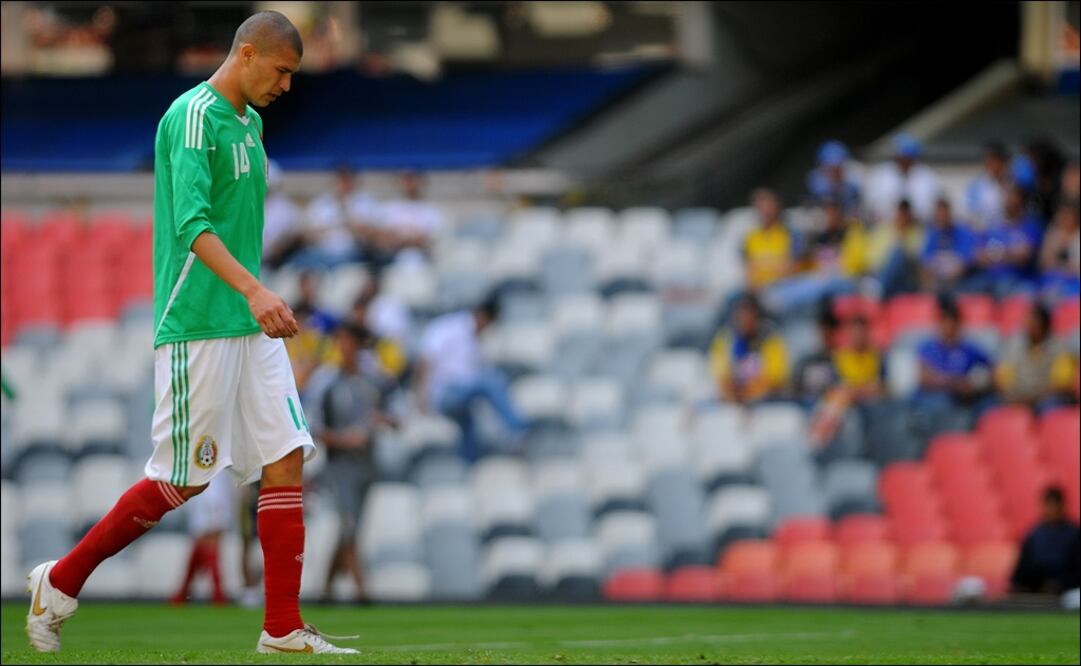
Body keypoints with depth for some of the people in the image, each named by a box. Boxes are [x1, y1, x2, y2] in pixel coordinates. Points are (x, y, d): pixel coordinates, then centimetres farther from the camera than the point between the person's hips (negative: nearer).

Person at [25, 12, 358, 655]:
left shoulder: (249, 122, 16)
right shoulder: (193, 116, -13)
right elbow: (192, 224, -24)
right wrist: (254, 290, -35)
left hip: (250, 327, 9)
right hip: (197, 329, -9)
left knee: (287, 457, 0)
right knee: (183, 480, -4)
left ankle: (284, 628, 0)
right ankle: (61, 582, 11)